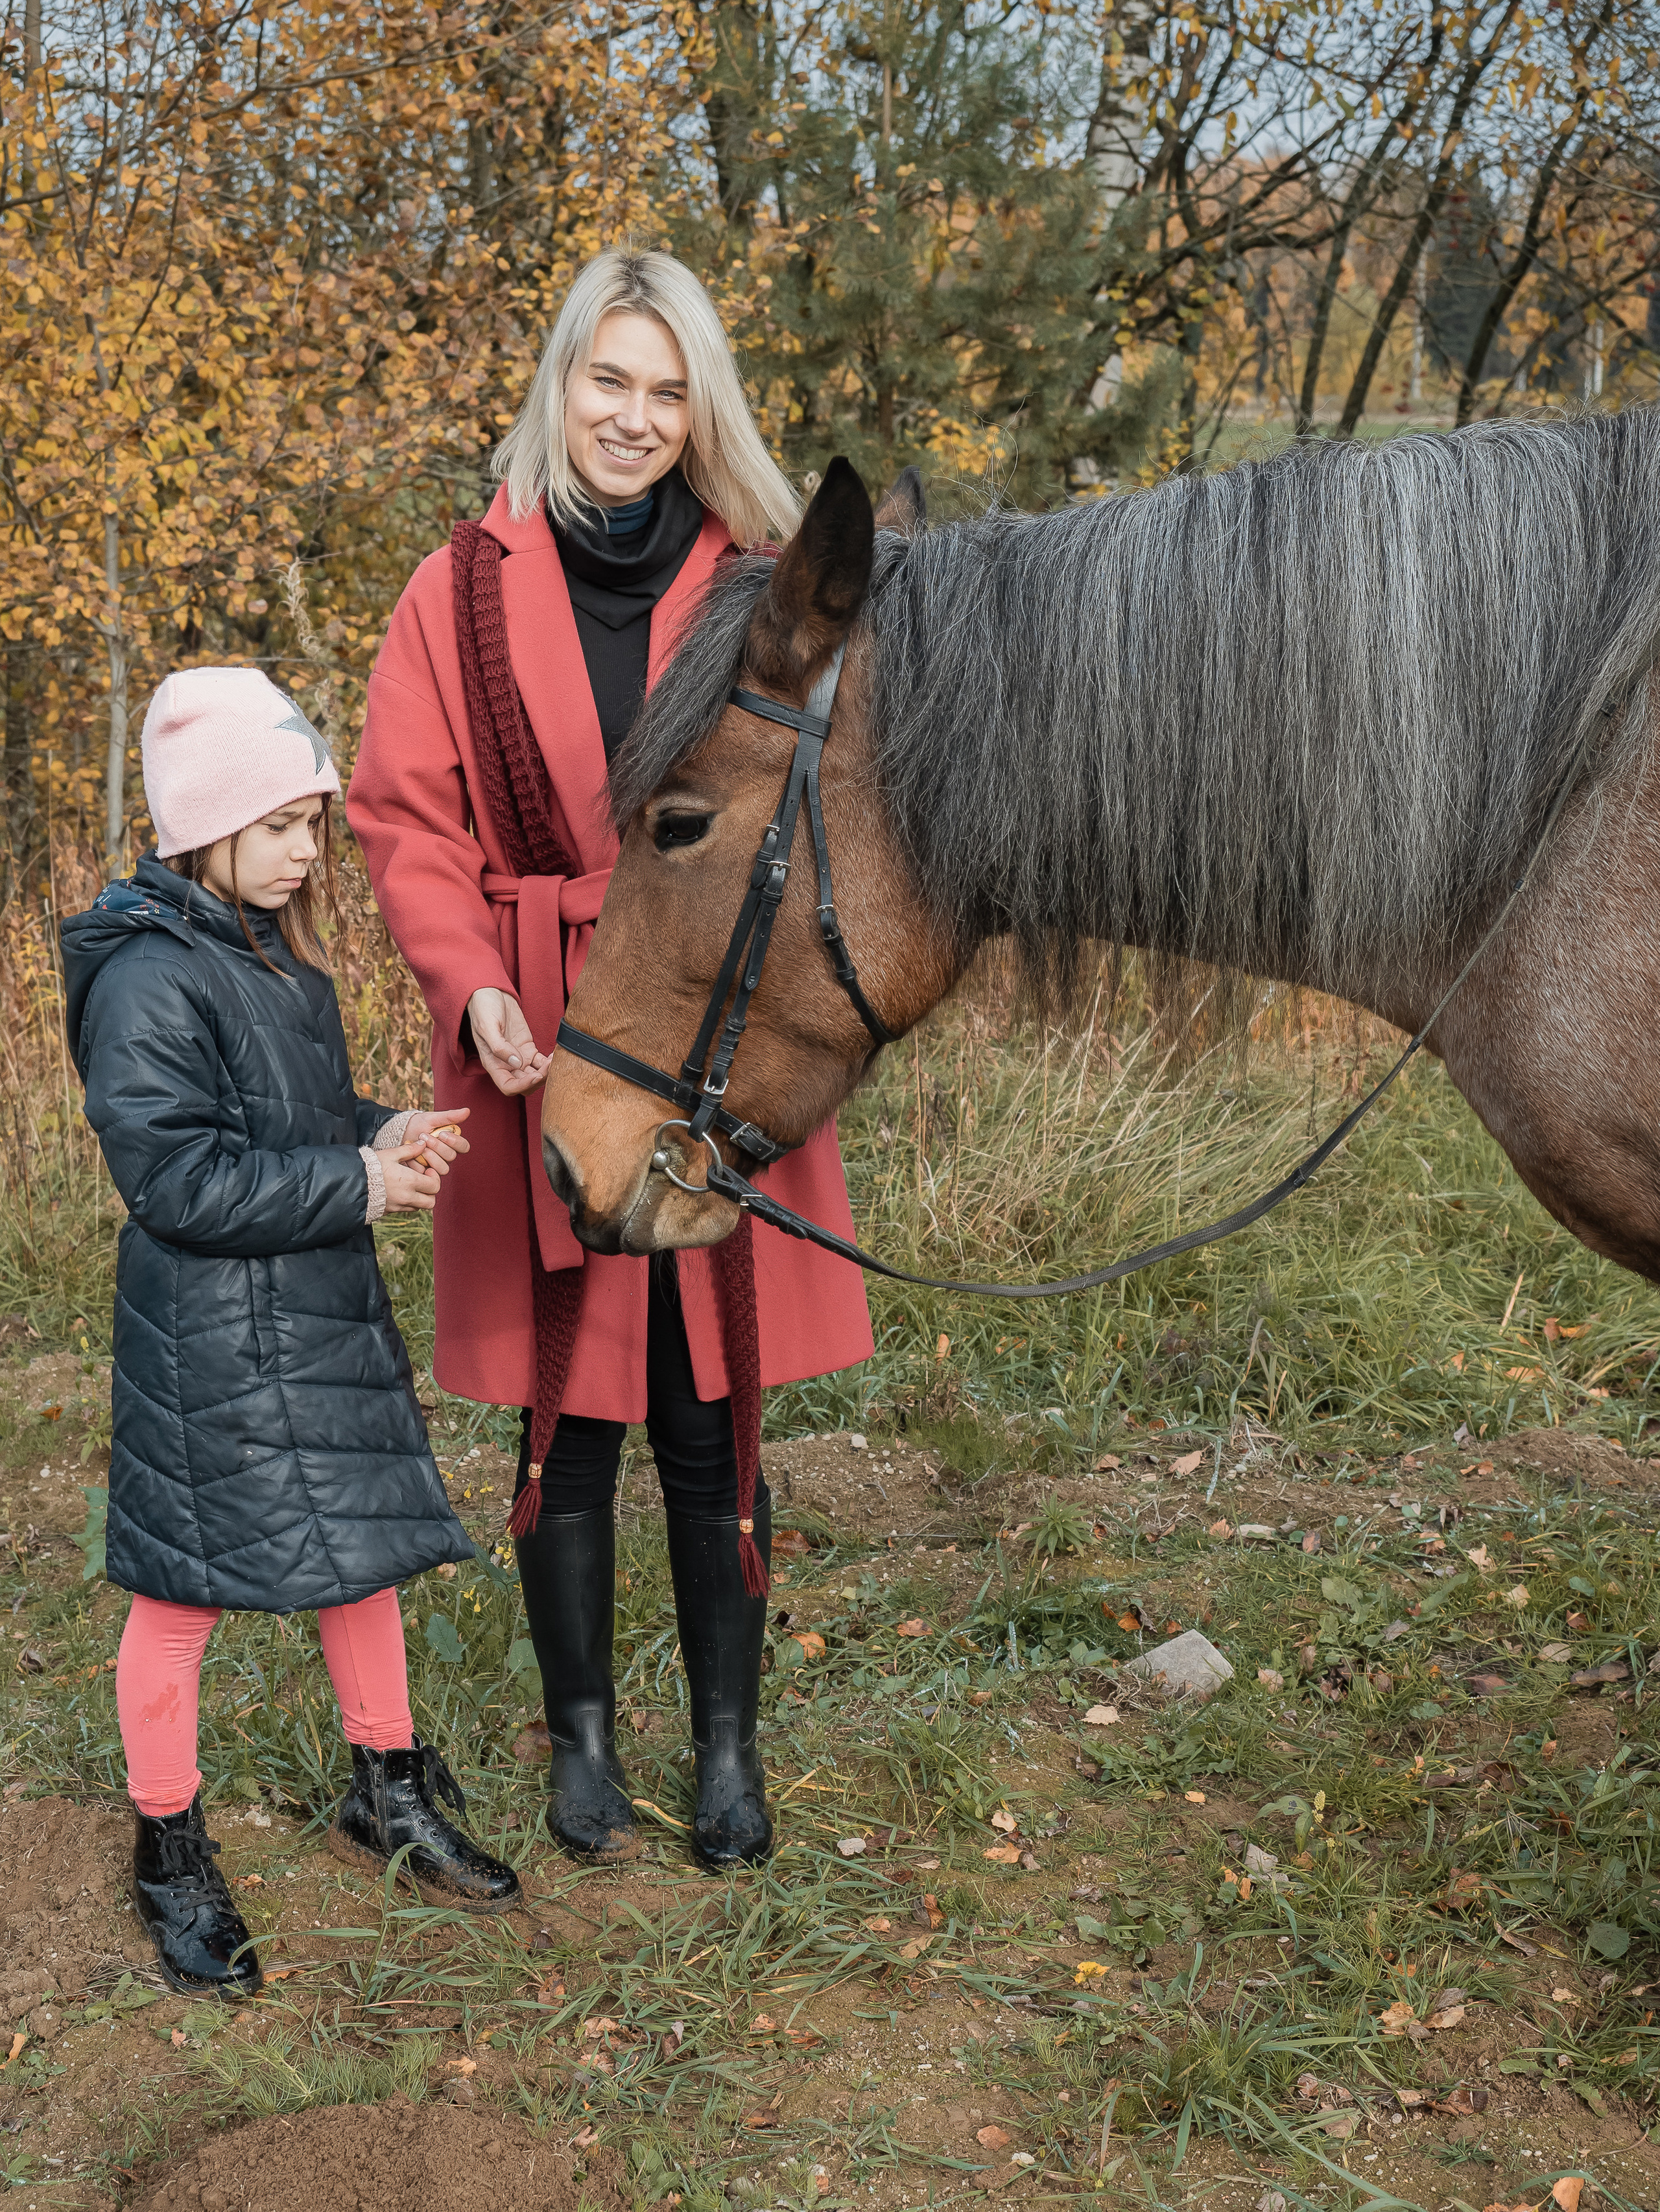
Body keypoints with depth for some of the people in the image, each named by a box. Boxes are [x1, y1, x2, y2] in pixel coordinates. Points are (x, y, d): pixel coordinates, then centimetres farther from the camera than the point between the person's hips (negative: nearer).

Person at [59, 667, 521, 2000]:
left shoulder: (283, 957, 10)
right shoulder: (149, 979, -19)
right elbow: (178, 1178, -23)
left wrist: (385, 1137, 0)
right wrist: (355, 1182, -21)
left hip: (329, 1315, 9)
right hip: (210, 1346, -9)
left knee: (364, 1551, 18)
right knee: (186, 1589, 5)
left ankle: (389, 1798, 36)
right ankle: (171, 1856, 23)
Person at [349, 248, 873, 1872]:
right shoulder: (466, 590, 2)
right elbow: (405, 819, 0)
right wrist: (474, 986, -15)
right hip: (541, 1062, 0)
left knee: (714, 1419, 7)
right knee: (567, 1412, 10)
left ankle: (729, 1740, 24)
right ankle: (582, 1731, 29)